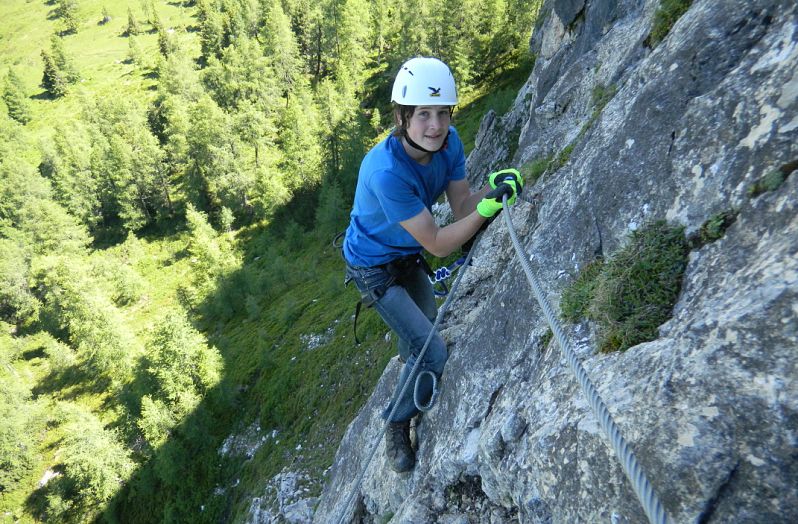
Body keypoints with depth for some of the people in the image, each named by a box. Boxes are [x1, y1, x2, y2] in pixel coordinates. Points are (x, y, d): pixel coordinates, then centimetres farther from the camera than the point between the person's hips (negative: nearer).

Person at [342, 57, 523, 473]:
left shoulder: (448, 142, -17)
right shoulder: (387, 171, -38)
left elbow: (461, 207, -10)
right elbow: (437, 244, -32)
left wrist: (492, 186, -28)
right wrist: (488, 208, -38)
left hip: (408, 257, 7)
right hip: (374, 267, -7)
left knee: (422, 336, 29)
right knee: (433, 352, -13)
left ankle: (409, 379, 63)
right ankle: (397, 426, 15)